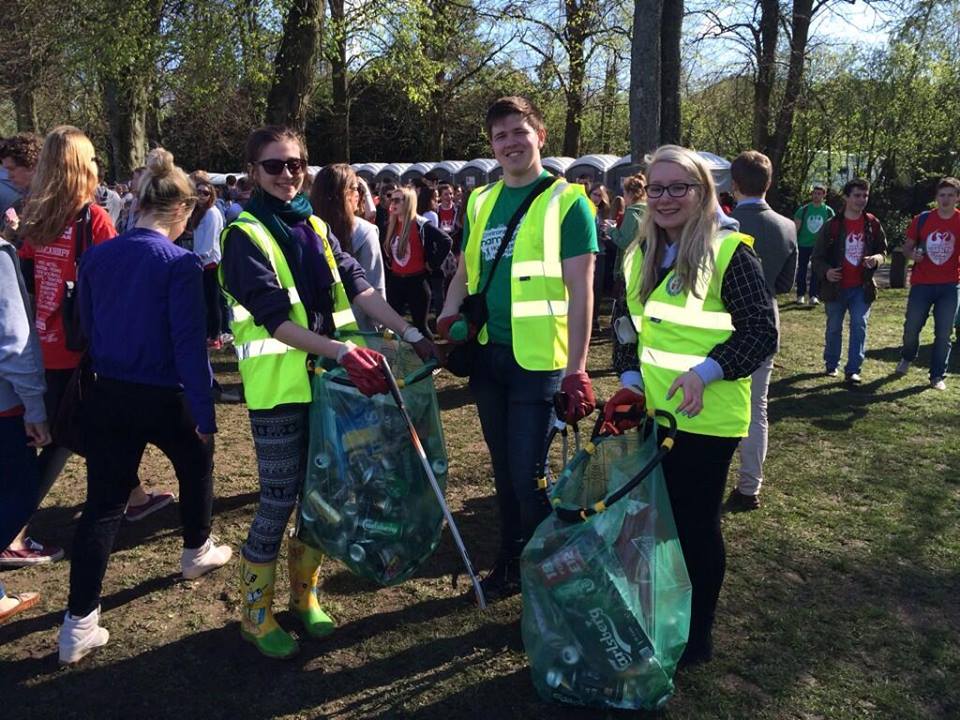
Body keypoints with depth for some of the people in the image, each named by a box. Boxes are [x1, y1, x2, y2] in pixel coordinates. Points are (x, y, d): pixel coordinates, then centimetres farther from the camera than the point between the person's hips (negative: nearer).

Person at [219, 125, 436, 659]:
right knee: (279, 501, 1)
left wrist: (411, 333, -10)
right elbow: (274, 317, -19)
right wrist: (341, 351, -29)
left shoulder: (316, 227, 12)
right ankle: (256, 612, 21)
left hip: (326, 380, 6)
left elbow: (357, 286, 2)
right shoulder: (245, 235, -7)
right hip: (278, 386, -6)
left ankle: (305, 595, 32)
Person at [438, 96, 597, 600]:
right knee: (504, 470, 16)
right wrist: (447, 321, 1)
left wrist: (576, 371, -16)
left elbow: (580, 291, -11)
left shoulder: (567, 201, -6)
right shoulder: (480, 202, 10)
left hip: (538, 360, -6)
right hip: (487, 354, 6)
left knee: (529, 475, -3)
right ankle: (510, 565, 33)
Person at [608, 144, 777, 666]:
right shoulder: (638, 257, 9)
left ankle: (697, 636, 26)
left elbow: (762, 331, -12)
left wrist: (706, 373, -23)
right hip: (650, 412, 6)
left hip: (707, 418, -6)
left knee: (696, 524, 5)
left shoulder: (729, 253, -10)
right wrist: (630, 381, 1)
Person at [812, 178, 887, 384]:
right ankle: (831, 365, 28)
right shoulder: (831, 226, -7)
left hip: (862, 287, 1)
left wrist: (876, 259, -12)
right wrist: (825, 271, -24)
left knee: (859, 326, -4)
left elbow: (883, 250, 11)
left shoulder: (873, 224, 1)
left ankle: (853, 370, 1)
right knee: (834, 328, 11)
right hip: (836, 287, -1)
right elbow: (817, 256, -4)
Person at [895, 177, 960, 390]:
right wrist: (912, 254, -13)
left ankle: (938, 376, 14)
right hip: (921, 284, 1)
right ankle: (907, 358, 36)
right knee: (911, 327, 6)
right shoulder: (922, 219, 0)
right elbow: (907, 247, 9)